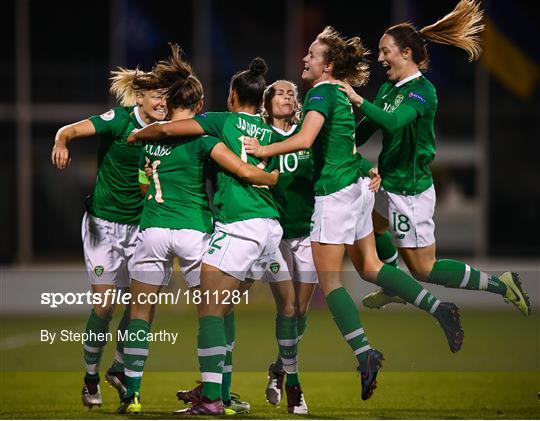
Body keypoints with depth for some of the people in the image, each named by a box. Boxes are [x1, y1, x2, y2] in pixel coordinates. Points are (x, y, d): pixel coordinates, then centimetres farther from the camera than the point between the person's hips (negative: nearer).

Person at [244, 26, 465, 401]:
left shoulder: (322, 92, -13)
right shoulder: (343, 95, 13)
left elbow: (304, 140, -26)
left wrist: (264, 150, -17)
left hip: (335, 191, -9)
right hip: (358, 184, 9)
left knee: (329, 279, -3)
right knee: (369, 266, 16)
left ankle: (365, 355, -10)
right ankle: (439, 308, 4)